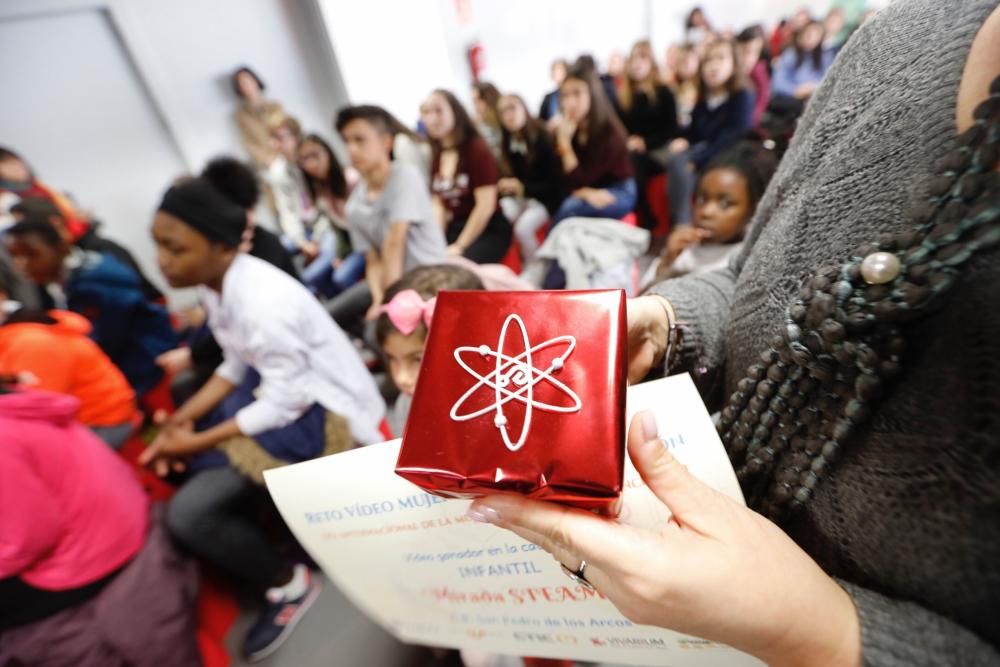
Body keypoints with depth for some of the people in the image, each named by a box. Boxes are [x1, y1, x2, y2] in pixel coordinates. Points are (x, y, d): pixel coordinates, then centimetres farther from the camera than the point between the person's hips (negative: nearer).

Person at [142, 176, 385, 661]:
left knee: (189, 513, -13)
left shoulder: (262, 304, -28)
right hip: (281, 386, 9)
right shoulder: (218, 283, 0)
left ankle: (289, 585, 10)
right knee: (179, 461, 13)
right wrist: (182, 420, -2)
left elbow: (282, 404, -23)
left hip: (321, 412, -9)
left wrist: (198, 442, -14)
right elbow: (238, 365, 7)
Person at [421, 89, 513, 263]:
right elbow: (438, 206, 10)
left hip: (489, 232, -6)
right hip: (454, 229, 6)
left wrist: (460, 246, -15)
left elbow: (486, 206, -14)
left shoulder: (477, 150, -7)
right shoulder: (437, 156, 12)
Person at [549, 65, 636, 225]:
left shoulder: (610, 133, -19)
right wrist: (584, 192, -28)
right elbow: (567, 183, -7)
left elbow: (579, 181, -22)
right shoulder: (564, 130, -5)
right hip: (585, 196, 5)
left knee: (570, 207, -32)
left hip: (619, 192, -4)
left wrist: (565, 141, -27)